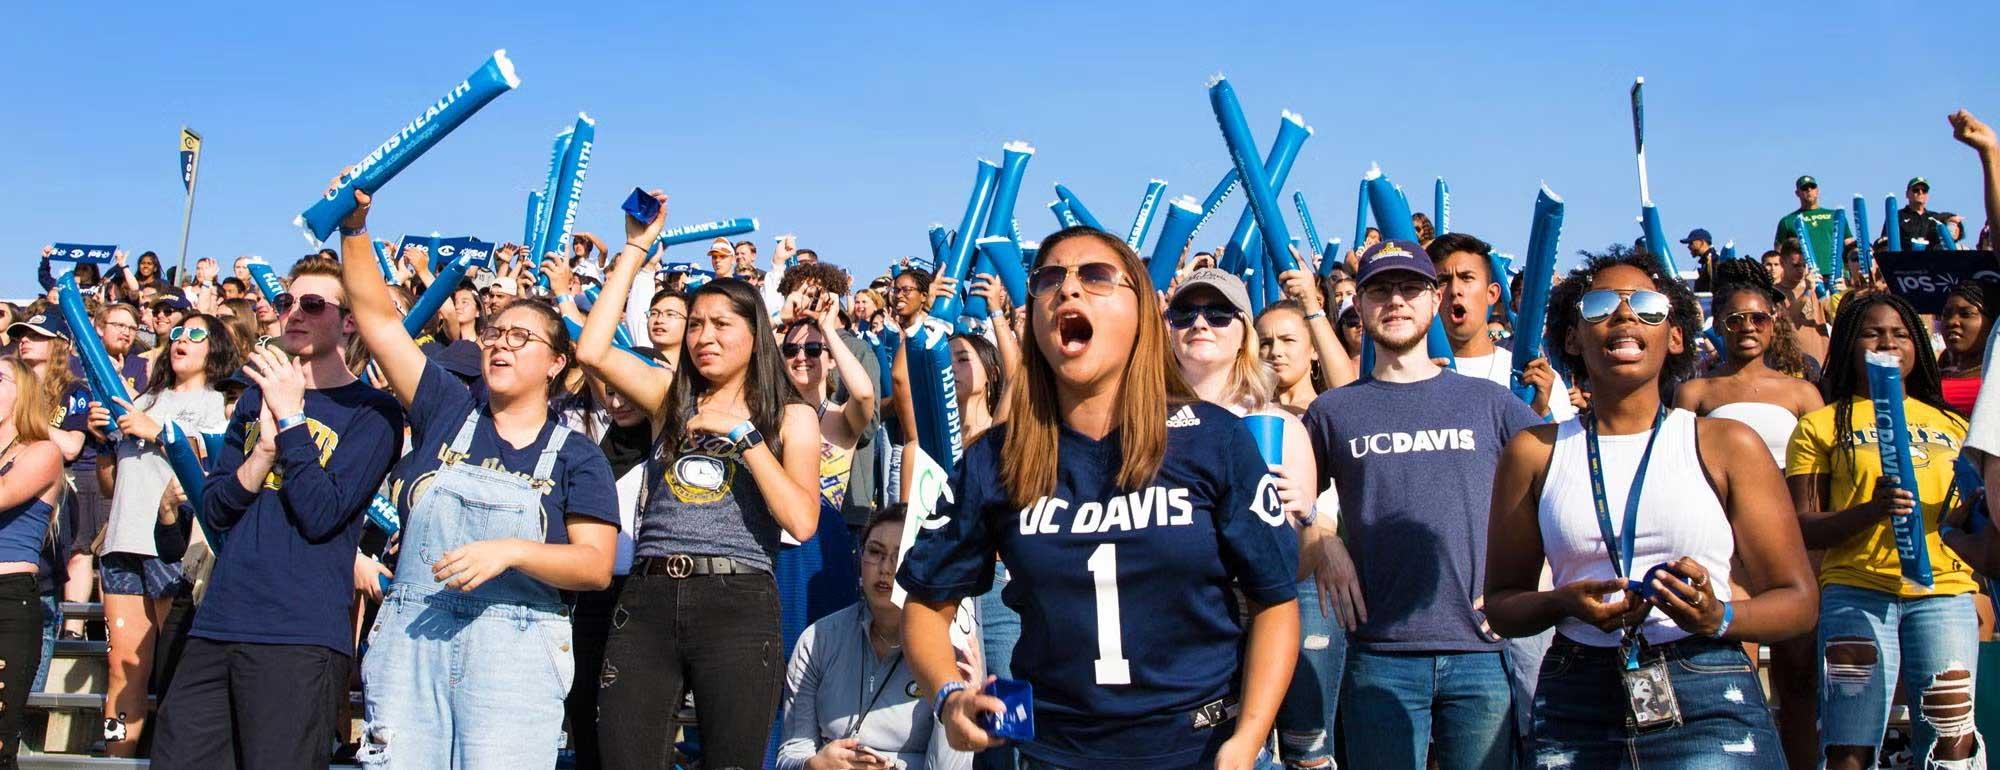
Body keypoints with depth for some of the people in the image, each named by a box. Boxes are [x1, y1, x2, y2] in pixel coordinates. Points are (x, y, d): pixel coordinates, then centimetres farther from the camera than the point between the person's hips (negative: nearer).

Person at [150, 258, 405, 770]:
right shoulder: (257, 394, 16)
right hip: (216, 626, 6)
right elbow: (213, 512, 10)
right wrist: (265, 448, -8)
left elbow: (321, 515, -14)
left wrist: (290, 417, -12)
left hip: (300, 637, -6)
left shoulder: (371, 412, -2)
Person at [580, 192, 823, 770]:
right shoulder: (672, 400, 15)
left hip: (737, 601, -2)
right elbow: (592, 352, 0)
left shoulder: (790, 415, 8)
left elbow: (802, 521, -6)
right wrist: (635, 250, 5)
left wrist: (742, 433, -9)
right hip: (647, 599, 2)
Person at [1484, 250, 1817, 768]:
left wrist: (1719, 619, -15)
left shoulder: (1727, 445, 6)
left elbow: (1797, 600, 5)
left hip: (1708, 703, -1)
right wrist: (1564, 603, -10)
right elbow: (1500, 604, 11)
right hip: (1575, 707, 1)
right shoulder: (1535, 452, 9)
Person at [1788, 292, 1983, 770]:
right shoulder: (1821, 425, 9)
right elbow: (1803, 528, 0)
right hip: (1856, 591, -3)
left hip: (1945, 591, 3)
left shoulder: (1952, 426, 20)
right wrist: (1872, 510, -17)